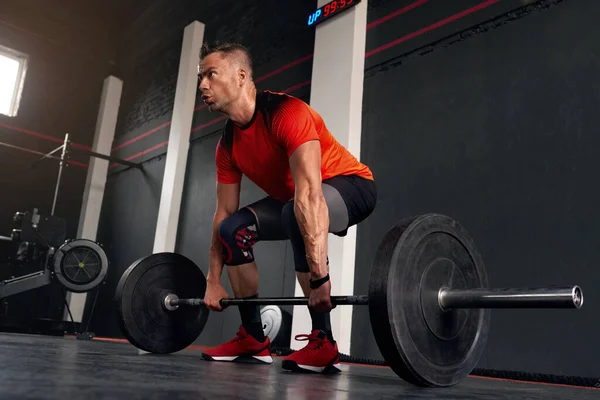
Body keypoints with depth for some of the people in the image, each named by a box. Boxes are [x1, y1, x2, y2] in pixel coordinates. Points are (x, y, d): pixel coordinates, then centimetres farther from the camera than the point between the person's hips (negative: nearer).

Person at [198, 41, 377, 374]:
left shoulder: (286, 114, -30)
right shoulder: (228, 145, -3)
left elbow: (309, 196, -40)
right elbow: (224, 213, 1)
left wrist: (319, 275, -45)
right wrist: (213, 281, 0)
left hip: (351, 186, -8)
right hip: (293, 197, 8)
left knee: (295, 212, -38)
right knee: (233, 229, -3)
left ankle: (323, 343, -28)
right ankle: (254, 339, 5)